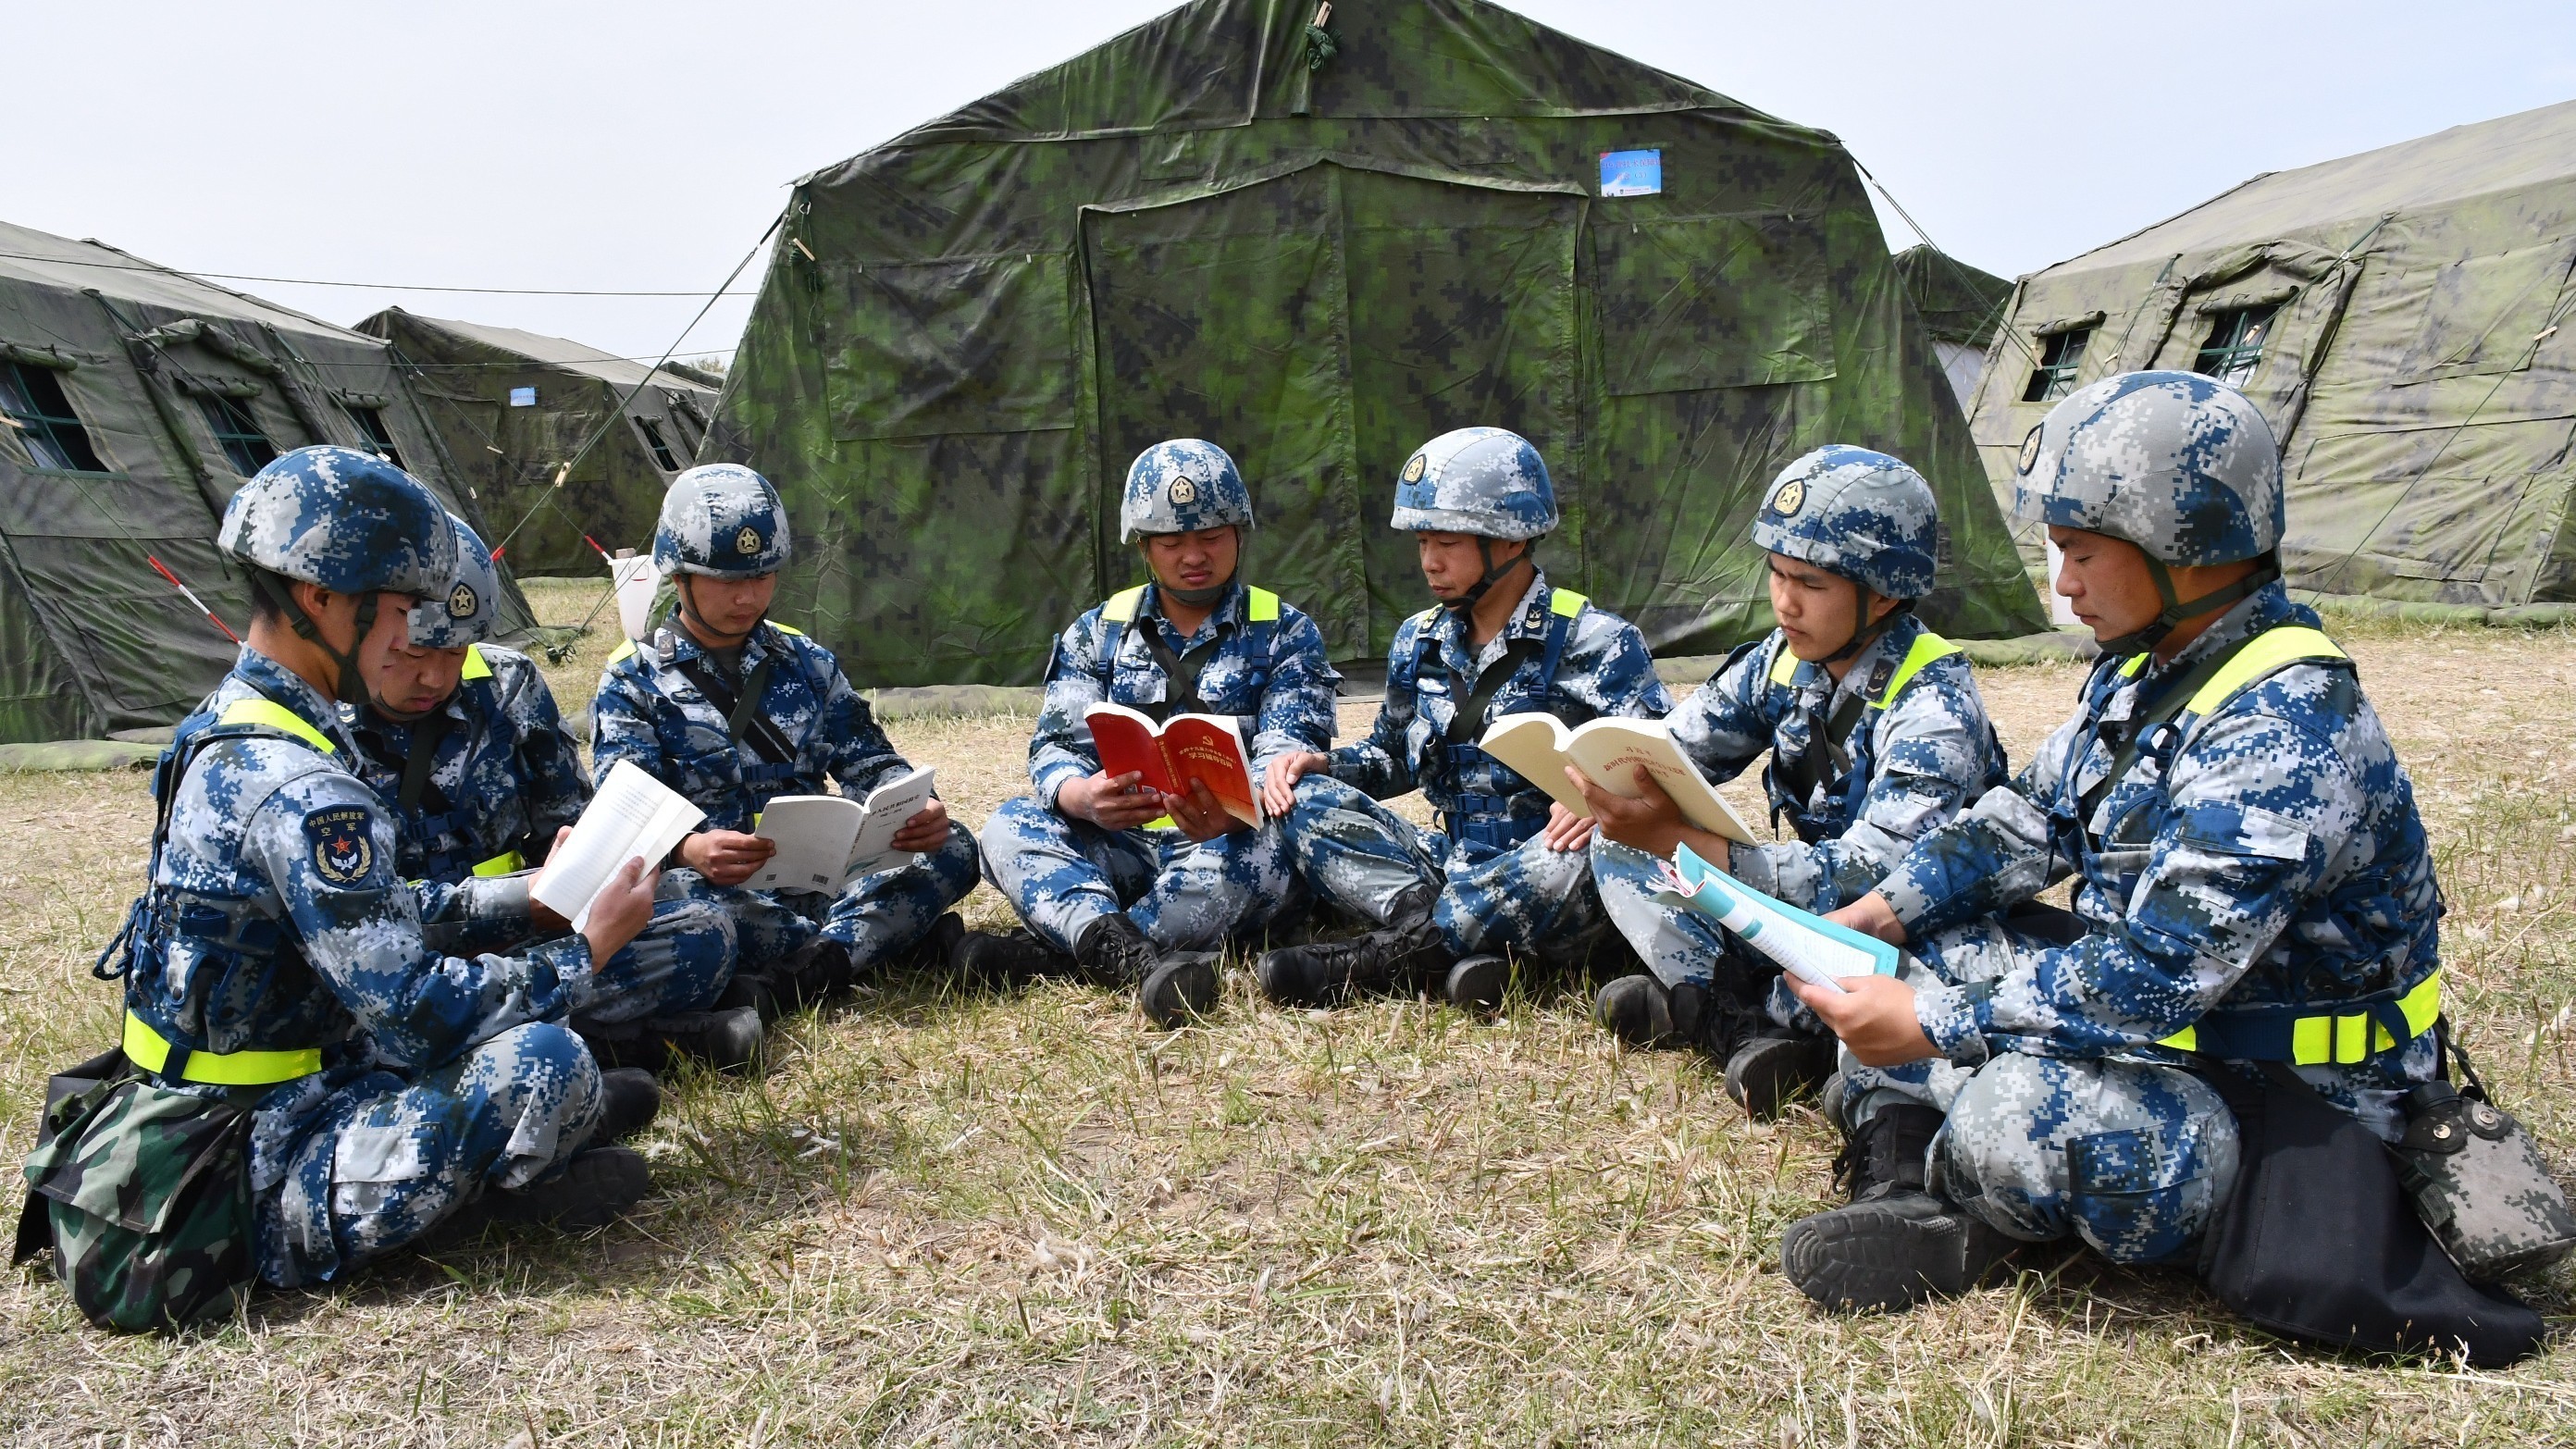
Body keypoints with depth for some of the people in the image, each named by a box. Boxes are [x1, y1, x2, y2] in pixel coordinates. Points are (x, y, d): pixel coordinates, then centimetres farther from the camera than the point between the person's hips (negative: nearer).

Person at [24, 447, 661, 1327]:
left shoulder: (221, 731, 6)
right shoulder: (298, 791, -26)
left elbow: (375, 924, 13)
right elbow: (414, 1012, -26)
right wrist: (587, 953, -14)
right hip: (240, 1196, -10)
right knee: (541, 1059, -23)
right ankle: (519, 1178, 4)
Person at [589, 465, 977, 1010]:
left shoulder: (806, 662, 16)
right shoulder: (634, 679, 4)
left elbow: (866, 762, 12)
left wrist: (916, 810, -14)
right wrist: (688, 849, -33)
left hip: (822, 879, 4)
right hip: (720, 887, -3)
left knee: (953, 849, -19)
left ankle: (792, 981, -36)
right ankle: (909, 939, -33)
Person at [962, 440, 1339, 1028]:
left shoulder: (1285, 634, 6)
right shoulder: (1098, 632, 12)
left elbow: (1290, 753, -8)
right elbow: (1055, 747, 0)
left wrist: (1233, 810, -33)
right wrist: (1085, 798, -27)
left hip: (1232, 841, -2)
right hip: (1120, 850, 3)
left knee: (1250, 855, -36)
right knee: (1010, 825, -22)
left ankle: (1048, 947, -34)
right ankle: (1127, 954, -47)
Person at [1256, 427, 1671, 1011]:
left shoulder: (1596, 643, -6)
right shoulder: (1418, 642, 11)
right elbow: (1390, 754, 23)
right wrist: (1319, 764, 1)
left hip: (1546, 889, -5)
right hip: (1451, 868, 5)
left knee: (1585, 853, -39)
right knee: (1308, 803, -12)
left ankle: (1379, 955, -29)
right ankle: (1462, 946, -33)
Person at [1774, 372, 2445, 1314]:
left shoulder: (2284, 732, -27)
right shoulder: (2141, 673, 3)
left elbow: (2157, 975, -33)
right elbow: (2027, 822, 9)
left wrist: (1929, 1024, -30)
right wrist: (1876, 917, -3)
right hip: (2167, 1027, 10)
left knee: (2022, 1111, -37)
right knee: (1914, 949, 7)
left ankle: (1971, 1222, -4)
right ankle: (1901, 1191, -8)